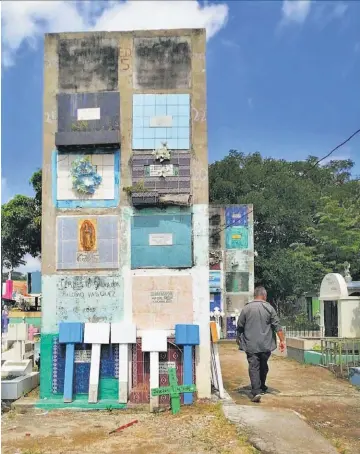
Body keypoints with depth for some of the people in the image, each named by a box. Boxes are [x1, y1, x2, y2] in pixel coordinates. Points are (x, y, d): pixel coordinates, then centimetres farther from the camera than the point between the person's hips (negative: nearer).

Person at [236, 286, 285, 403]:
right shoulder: (269, 308, -2)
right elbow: (277, 326, -5)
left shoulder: (246, 308, -1)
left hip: (251, 345, -1)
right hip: (266, 344, 1)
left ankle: (256, 392, -13)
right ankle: (262, 387, 33)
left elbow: (239, 326, 6)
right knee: (263, 367, 19)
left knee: (253, 367, -3)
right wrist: (282, 340, 1)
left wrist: (238, 339, 22)